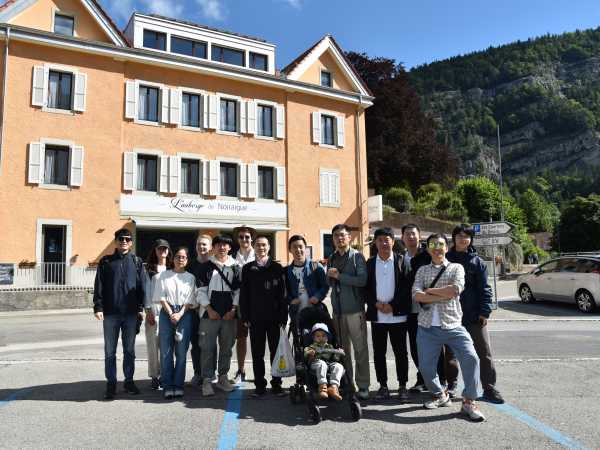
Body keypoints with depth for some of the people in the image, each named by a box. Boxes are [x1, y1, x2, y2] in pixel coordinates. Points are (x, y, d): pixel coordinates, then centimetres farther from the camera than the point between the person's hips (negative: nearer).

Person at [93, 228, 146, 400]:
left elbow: (142, 286, 4)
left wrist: (141, 308, -2)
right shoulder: (106, 262, 6)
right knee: (110, 351, 6)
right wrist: (98, 307, -6)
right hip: (110, 313, 0)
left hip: (131, 313, 0)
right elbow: (99, 286, 2)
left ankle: (129, 380, 21)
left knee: (129, 350, 9)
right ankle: (111, 383, 16)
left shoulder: (137, 262, 7)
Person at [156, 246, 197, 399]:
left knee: (181, 352, 0)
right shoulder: (164, 275, 10)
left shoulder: (190, 277, 10)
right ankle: (168, 386, 4)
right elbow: (161, 296, 2)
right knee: (166, 351, -2)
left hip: (184, 314, 0)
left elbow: (190, 300, 4)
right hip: (166, 313, 0)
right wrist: (171, 313, -8)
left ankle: (178, 385, 7)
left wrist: (180, 314, -10)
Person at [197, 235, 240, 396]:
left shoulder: (235, 268, 9)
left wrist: (233, 310, -4)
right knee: (208, 348, -3)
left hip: (229, 315, 2)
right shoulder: (206, 266, 4)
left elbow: (238, 291, 8)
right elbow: (201, 290, 0)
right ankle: (207, 380, 6)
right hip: (209, 314, -2)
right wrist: (209, 309, -9)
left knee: (226, 348, 8)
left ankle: (222, 378, 21)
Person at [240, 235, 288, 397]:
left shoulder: (277, 268, 3)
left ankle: (276, 384, 17)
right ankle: (260, 385, 17)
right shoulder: (248, 269, 7)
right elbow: (243, 294, 5)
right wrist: (245, 317, -1)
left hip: (274, 317, -1)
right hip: (255, 318, 1)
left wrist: (283, 317, -6)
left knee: (276, 352, 5)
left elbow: (283, 293, 0)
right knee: (257, 353, 7)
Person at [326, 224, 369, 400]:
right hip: (337, 310, 5)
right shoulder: (332, 258, 14)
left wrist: (339, 276, -14)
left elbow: (362, 280, -15)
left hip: (354, 310, -5)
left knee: (360, 349, 0)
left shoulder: (357, 256, -3)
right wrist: (330, 276, -3)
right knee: (342, 349, 11)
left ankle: (363, 386, 9)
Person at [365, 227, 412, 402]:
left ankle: (402, 386, 18)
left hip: (397, 315, -2)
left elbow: (406, 287, -5)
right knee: (379, 353, 7)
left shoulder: (401, 261, 1)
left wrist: (392, 305, -12)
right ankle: (383, 386, 19)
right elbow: (366, 288, 5)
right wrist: (376, 304, -9)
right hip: (376, 315, 2)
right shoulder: (370, 263, 7)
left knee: (400, 352, 5)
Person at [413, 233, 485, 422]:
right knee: (426, 367, 3)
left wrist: (430, 291, -6)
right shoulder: (422, 270, 11)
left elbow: (456, 289, -14)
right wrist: (444, 296, -12)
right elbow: (417, 295, -5)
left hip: (452, 325, -2)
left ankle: (469, 402, 0)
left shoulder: (456, 268, 6)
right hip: (427, 327, 2)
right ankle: (440, 395, 30)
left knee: (471, 358, -17)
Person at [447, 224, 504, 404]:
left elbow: (485, 288, -2)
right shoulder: (446, 259, 4)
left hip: (474, 315, -1)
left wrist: (484, 312, -10)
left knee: (484, 353, 2)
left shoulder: (477, 261, 1)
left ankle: (489, 389, 14)